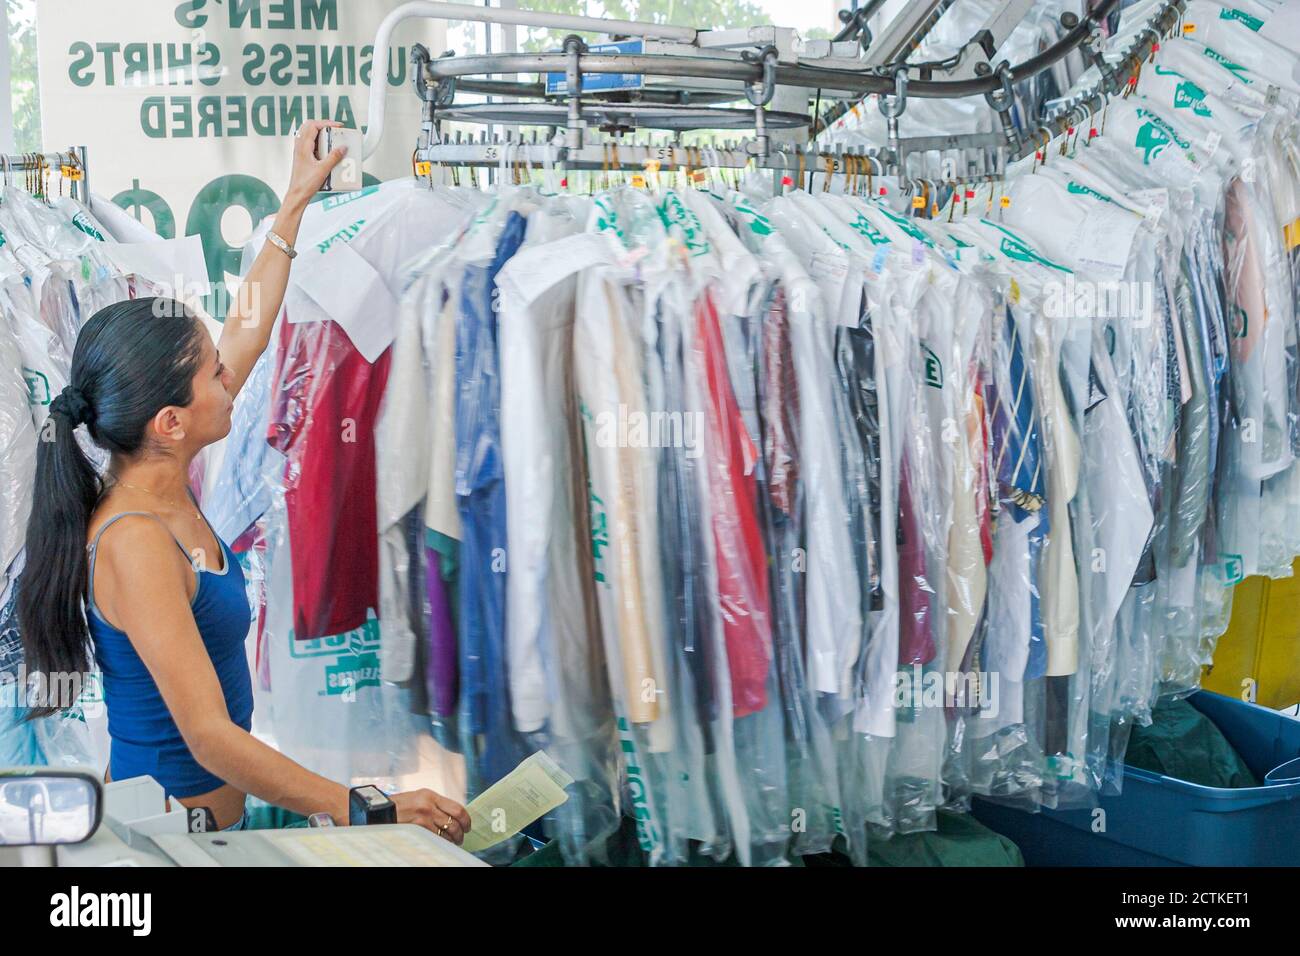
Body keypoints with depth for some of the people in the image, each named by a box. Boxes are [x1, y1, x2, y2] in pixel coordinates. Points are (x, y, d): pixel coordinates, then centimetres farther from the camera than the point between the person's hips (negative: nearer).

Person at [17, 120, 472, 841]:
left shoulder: (159, 480, -2)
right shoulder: (134, 543, -28)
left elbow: (248, 330, 10)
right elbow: (210, 739, -30)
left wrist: (296, 201, 17)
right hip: (168, 830, -9)